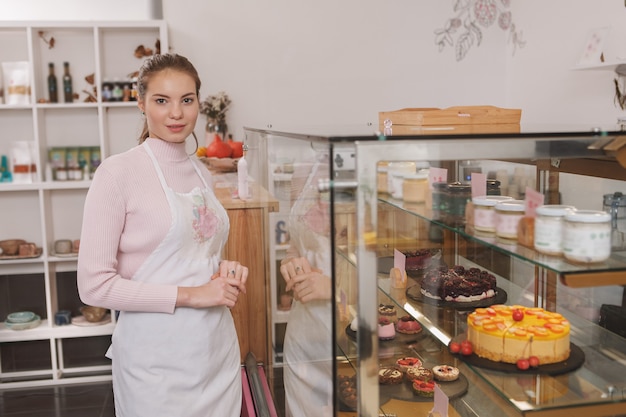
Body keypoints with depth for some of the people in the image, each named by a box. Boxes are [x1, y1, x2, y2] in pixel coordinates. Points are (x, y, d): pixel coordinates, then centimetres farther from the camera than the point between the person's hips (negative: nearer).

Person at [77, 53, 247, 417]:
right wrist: (188, 295, -18)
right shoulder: (118, 172, -11)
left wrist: (226, 272, -1)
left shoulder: (202, 173, 8)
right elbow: (94, 285, -15)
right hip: (158, 358, -6)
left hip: (219, 346, 6)